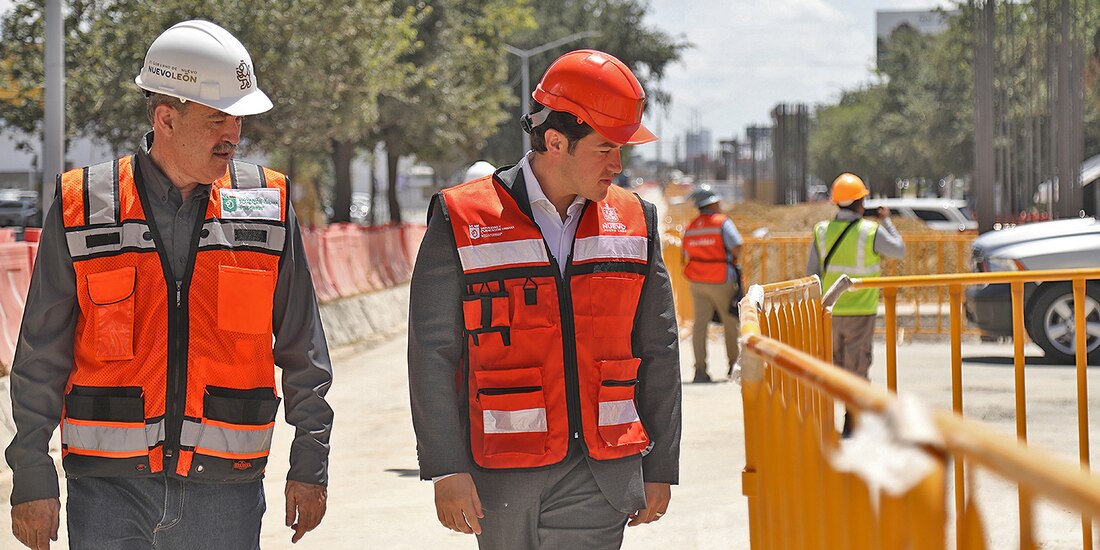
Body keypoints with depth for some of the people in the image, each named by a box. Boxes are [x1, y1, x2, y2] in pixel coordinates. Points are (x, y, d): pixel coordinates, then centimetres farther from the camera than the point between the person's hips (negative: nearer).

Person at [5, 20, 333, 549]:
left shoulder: (266, 206, 5)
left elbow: (303, 351, 11)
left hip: (225, 489, 1)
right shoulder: (83, 208, 0)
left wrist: (309, 464, 8)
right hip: (109, 488, -1)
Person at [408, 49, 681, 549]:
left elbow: (658, 353, 13)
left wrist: (660, 469, 13)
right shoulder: (462, 222, -3)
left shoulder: (634, 222, 8)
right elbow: (432, 355, -3)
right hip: (501, 477, -1)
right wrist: (446, 470, -9)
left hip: (601, 472, 2)